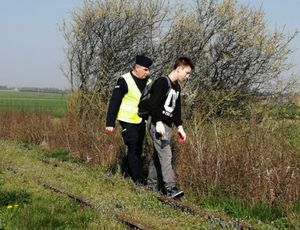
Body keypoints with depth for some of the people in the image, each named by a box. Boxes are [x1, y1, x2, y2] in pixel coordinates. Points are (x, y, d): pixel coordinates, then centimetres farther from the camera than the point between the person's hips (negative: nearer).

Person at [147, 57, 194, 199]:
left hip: (168, 127, 9)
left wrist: (179, 127, 17)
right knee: (166, 156, -14)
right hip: (158, 125, -9)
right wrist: (158, 122, -24)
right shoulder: (162, 82, -11)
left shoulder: (177, 87, 18)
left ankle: (151, 186, 18)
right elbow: (153, 104, -19)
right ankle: (170, 188, -19)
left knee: (158, 156, 11)